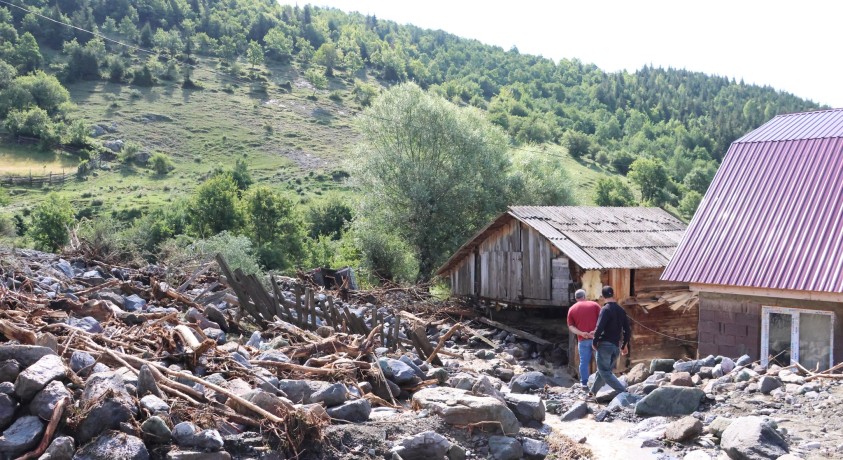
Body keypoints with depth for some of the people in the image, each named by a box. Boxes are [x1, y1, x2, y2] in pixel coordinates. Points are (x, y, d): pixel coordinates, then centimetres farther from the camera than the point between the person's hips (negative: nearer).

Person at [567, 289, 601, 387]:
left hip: (582, 339, 1)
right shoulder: (594, 305, 5)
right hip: (596, 337, -1)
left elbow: (570, 326, 1)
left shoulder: (572, 309, 8)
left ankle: (584, 383, 9)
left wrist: (581, 333, -10)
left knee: (584, 362, 7)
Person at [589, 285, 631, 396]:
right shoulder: (621, 310, 10)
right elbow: (628, 330, 12)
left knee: (605, 372, -4)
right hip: (616, 346, 7)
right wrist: (624, 345, 23)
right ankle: (593, 391, 24)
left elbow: (599, 328, -21)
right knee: (604, 370, 18)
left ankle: (623, 392, -15)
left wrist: (594, 342, -8)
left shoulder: (606, 309, -11)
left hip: (605, 345, -7)